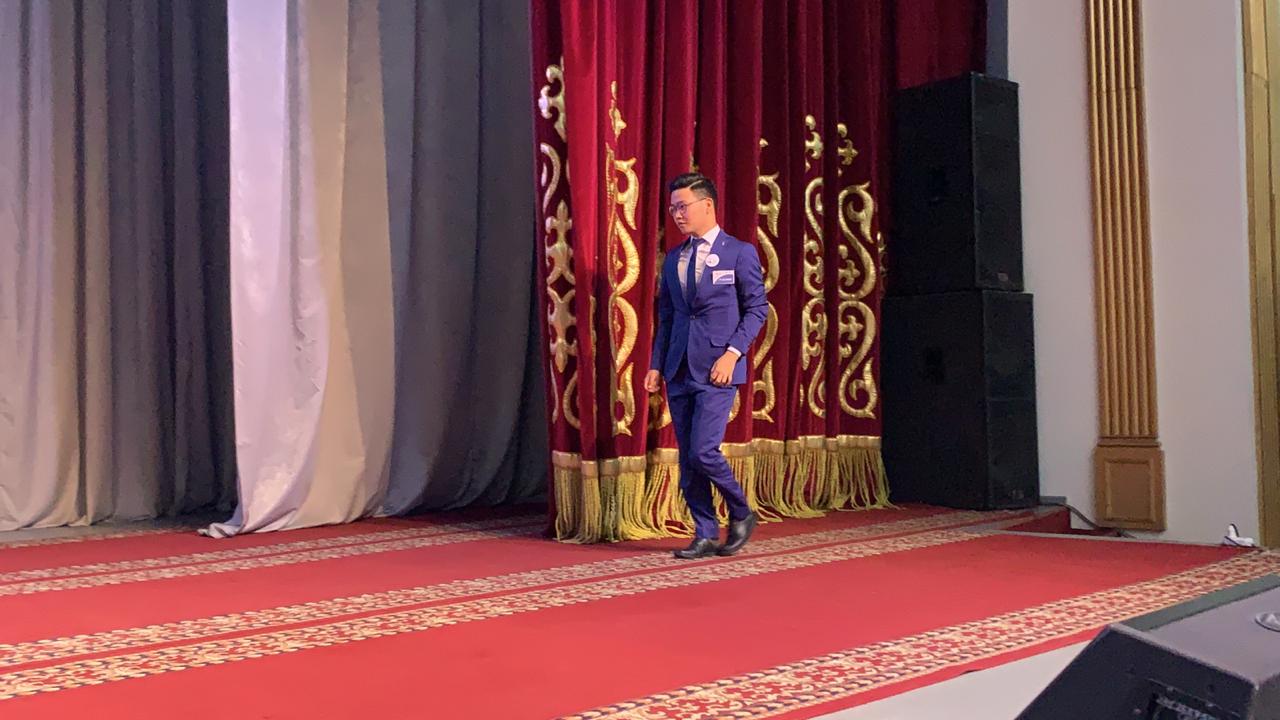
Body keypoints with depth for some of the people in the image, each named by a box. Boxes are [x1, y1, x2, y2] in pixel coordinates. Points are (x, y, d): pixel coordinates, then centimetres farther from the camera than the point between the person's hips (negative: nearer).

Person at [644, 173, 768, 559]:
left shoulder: (740, 252, -2)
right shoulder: (673, 259, 14)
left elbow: (757, 308, -4)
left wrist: (733, 352, -14)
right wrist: (656, 365, 9)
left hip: (716, 368, -6)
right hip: (679, 369, 6)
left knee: (703, 451, -14)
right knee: (687, 459, 5)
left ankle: (741, 514, 10)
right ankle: (705, 536, 14)